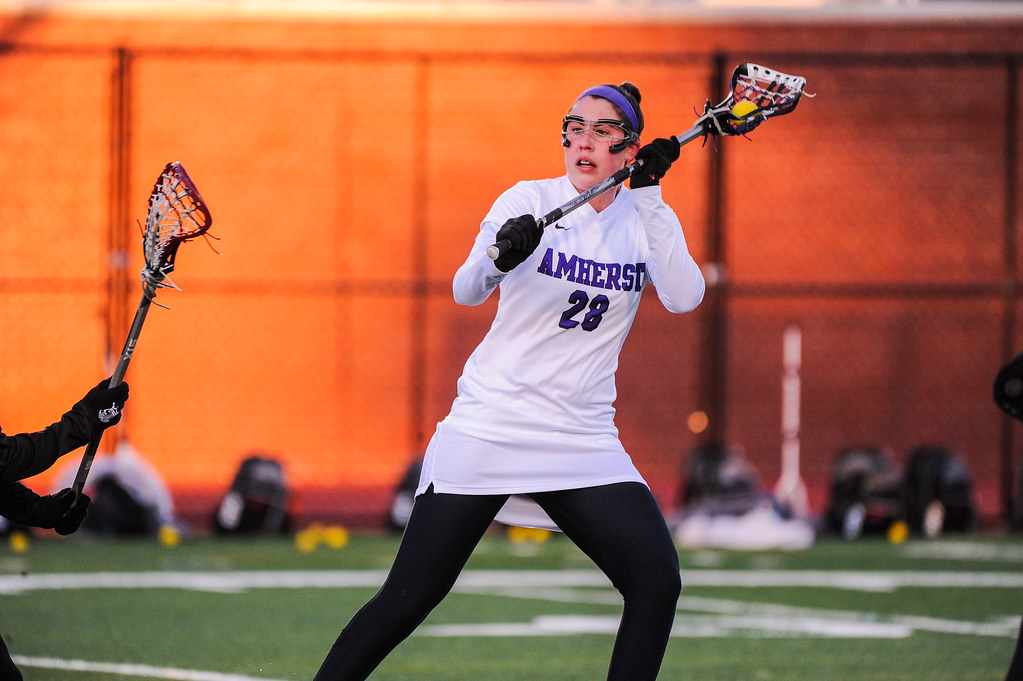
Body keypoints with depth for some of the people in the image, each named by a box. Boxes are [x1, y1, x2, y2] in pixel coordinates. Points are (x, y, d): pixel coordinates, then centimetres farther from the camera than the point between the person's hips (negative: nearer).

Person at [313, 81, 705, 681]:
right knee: (407, 600, -7)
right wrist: (499, 257, -38)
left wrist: (650, 199, -21)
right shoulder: (531, 201, -3)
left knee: (658, 582, -14)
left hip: (583, 442, 3)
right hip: (489, 425, -3)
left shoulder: (647, 221, 5)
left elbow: (685, 298, -13)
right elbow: (467, 290, -16)